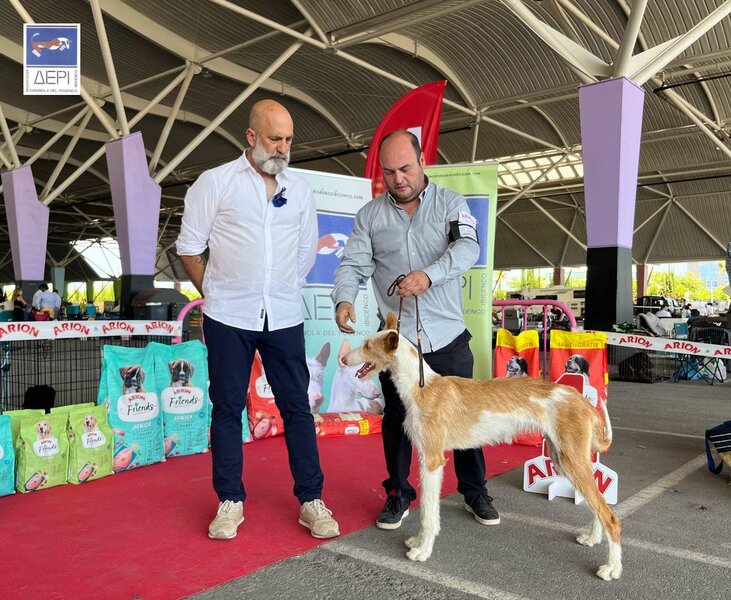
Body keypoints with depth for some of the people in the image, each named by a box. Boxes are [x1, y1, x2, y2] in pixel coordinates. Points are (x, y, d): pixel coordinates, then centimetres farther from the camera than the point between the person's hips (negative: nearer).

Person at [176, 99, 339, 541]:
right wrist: (214, 294, 5)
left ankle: (311, 500, 15)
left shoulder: (300, 190, 8)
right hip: (229, 319, -2)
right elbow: (190, 245, 3)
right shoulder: (216, 182, -1)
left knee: (297, 407, 4)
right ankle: (231, 501, 20)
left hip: (284, 318, 2)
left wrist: (286, 290, 13)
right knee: (228, 408, 7)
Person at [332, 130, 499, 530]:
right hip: (396, 338, 1)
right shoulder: (370, 215, 5)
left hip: (447, 335, -1)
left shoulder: (450, 203, 0)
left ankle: (474, 491, 28)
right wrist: (344, 299, -20)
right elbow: (353, 265, 1)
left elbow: (467, 248, -15)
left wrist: (429, 275, -34)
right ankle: (398, 495, 27)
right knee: (397, 419, 10)